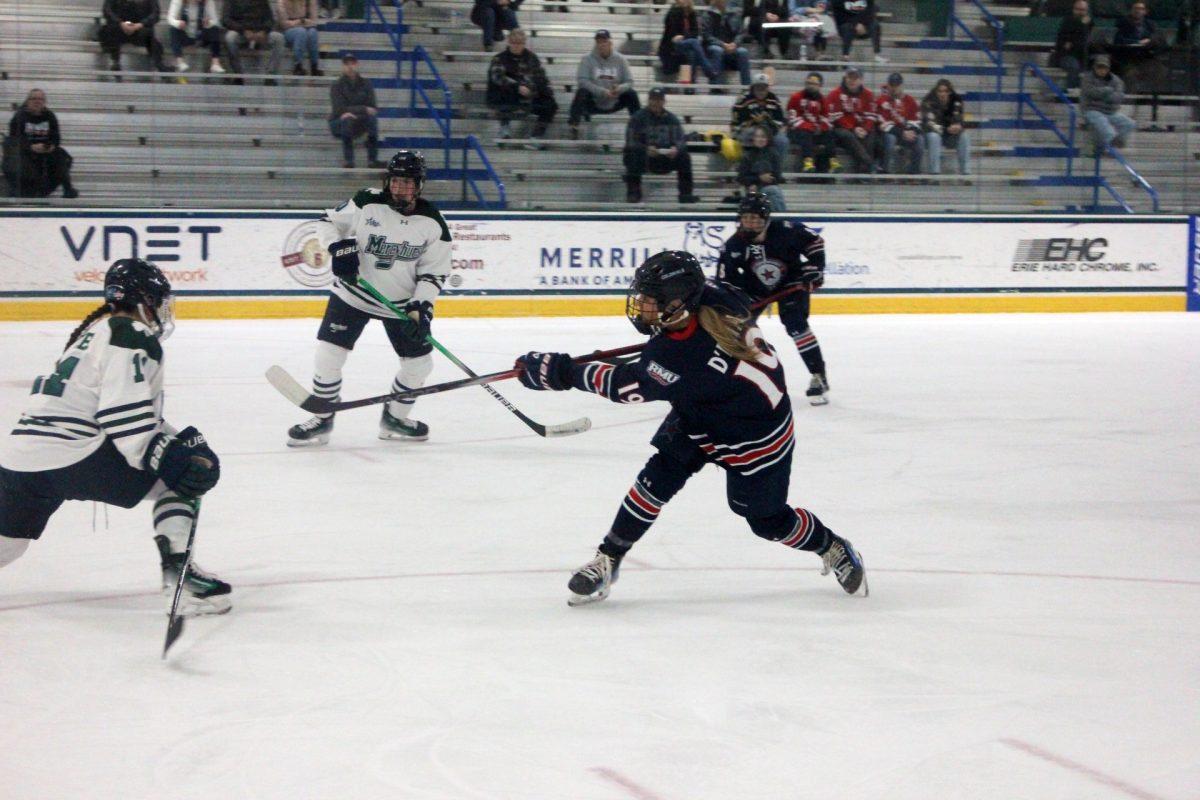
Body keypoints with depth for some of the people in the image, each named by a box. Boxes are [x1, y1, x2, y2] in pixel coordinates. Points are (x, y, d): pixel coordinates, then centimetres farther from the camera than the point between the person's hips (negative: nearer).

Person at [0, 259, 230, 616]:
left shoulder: (99, 330, 23)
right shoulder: (131, 337, -7)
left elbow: (141, 416, 25)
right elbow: (124, 418, -18)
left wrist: (183, 440, 15)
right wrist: (170, 459, -15)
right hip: (70, 456, -9)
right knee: (180, 476, 0)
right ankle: (177, 570, -6)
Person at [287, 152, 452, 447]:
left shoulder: (432, 223, -11)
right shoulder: (367, 203, -13)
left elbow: (434, 273, -7)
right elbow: (328, 222, -1)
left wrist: (421, 308, -19)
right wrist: (339, 248, -19)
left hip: (402, 302, 2)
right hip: (353, 293, -2)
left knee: (419, 362, 3)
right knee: (329, 353, -10)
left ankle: (394, 418, 26)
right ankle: (322, 419, 7)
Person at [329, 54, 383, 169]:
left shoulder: (365, 84, 1)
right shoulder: (336, 85, -9)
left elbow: (372, 107, -8)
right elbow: (340, 109, -20)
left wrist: (352, 112, -25)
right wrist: (364, 109, -28)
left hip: (358, 125, 3)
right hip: (338, 124, -3)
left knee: (372, 117, -28)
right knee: (347, 120, -36)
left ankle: (373, 160, -31)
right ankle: (348, 160, -34)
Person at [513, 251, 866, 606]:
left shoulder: (680, 358, -39)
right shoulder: (714, 297, -20)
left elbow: (625, 386, -26)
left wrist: (561, 372, -21)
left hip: (753, 438, -9)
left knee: (767, 520, 9)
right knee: (656, 479, -2)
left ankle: (834, 549, 36)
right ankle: (607, 561, 4)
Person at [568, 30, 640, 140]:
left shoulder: (620, 59, 1)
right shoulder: (587, 59, -6)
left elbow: (629, 82, -1)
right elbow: (582, 81, -17)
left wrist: (620, 88, -27)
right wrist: (603, 92, -28)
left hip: (614, 104, 2)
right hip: (593, 104, -2)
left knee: (631, 94, -18)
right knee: (582, 92, -30)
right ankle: (574, 127, -29)